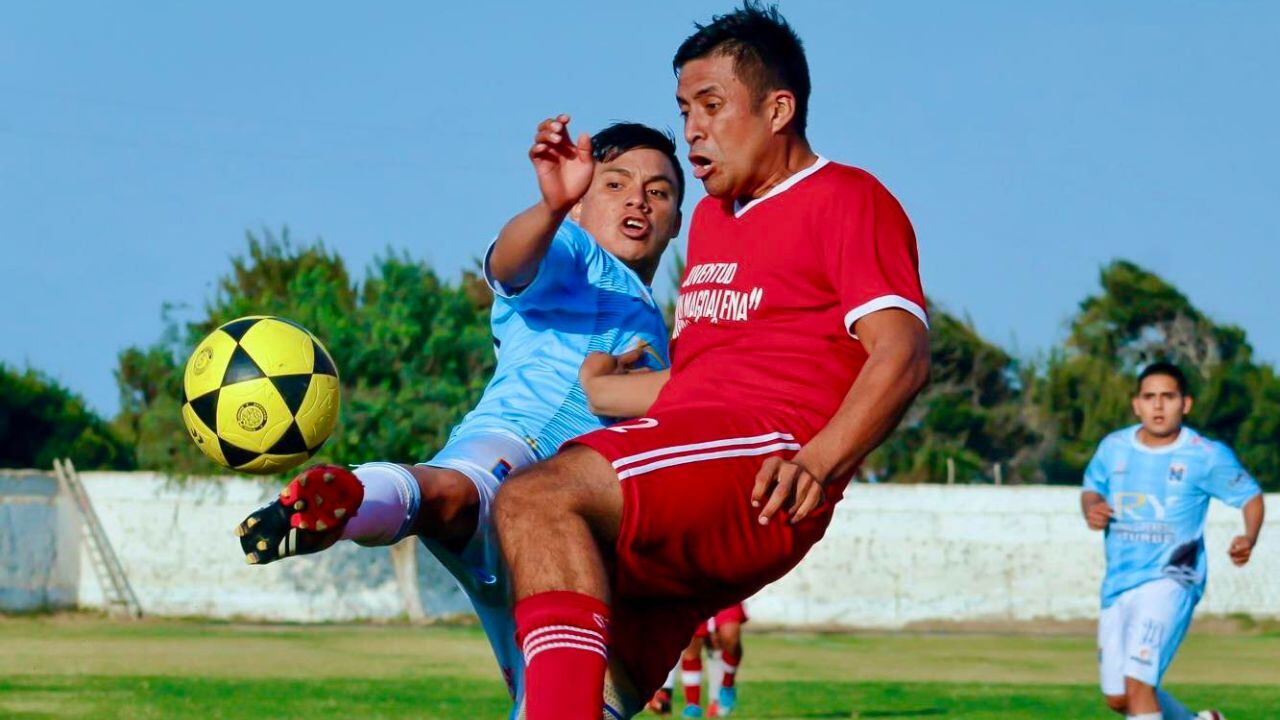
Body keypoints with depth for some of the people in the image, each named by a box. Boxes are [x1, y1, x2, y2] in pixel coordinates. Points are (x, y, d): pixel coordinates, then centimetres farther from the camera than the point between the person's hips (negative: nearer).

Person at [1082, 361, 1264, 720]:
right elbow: (1091, 488, 20)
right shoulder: (1113, 448, 4)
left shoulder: (1207, 456, -7)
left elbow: (1251, 497, 2)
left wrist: (1249, 539, -17)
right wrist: (1091, 508, -4)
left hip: (1171, 579, -6)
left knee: (1137, 682, -22)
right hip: (1118, 583, 6)